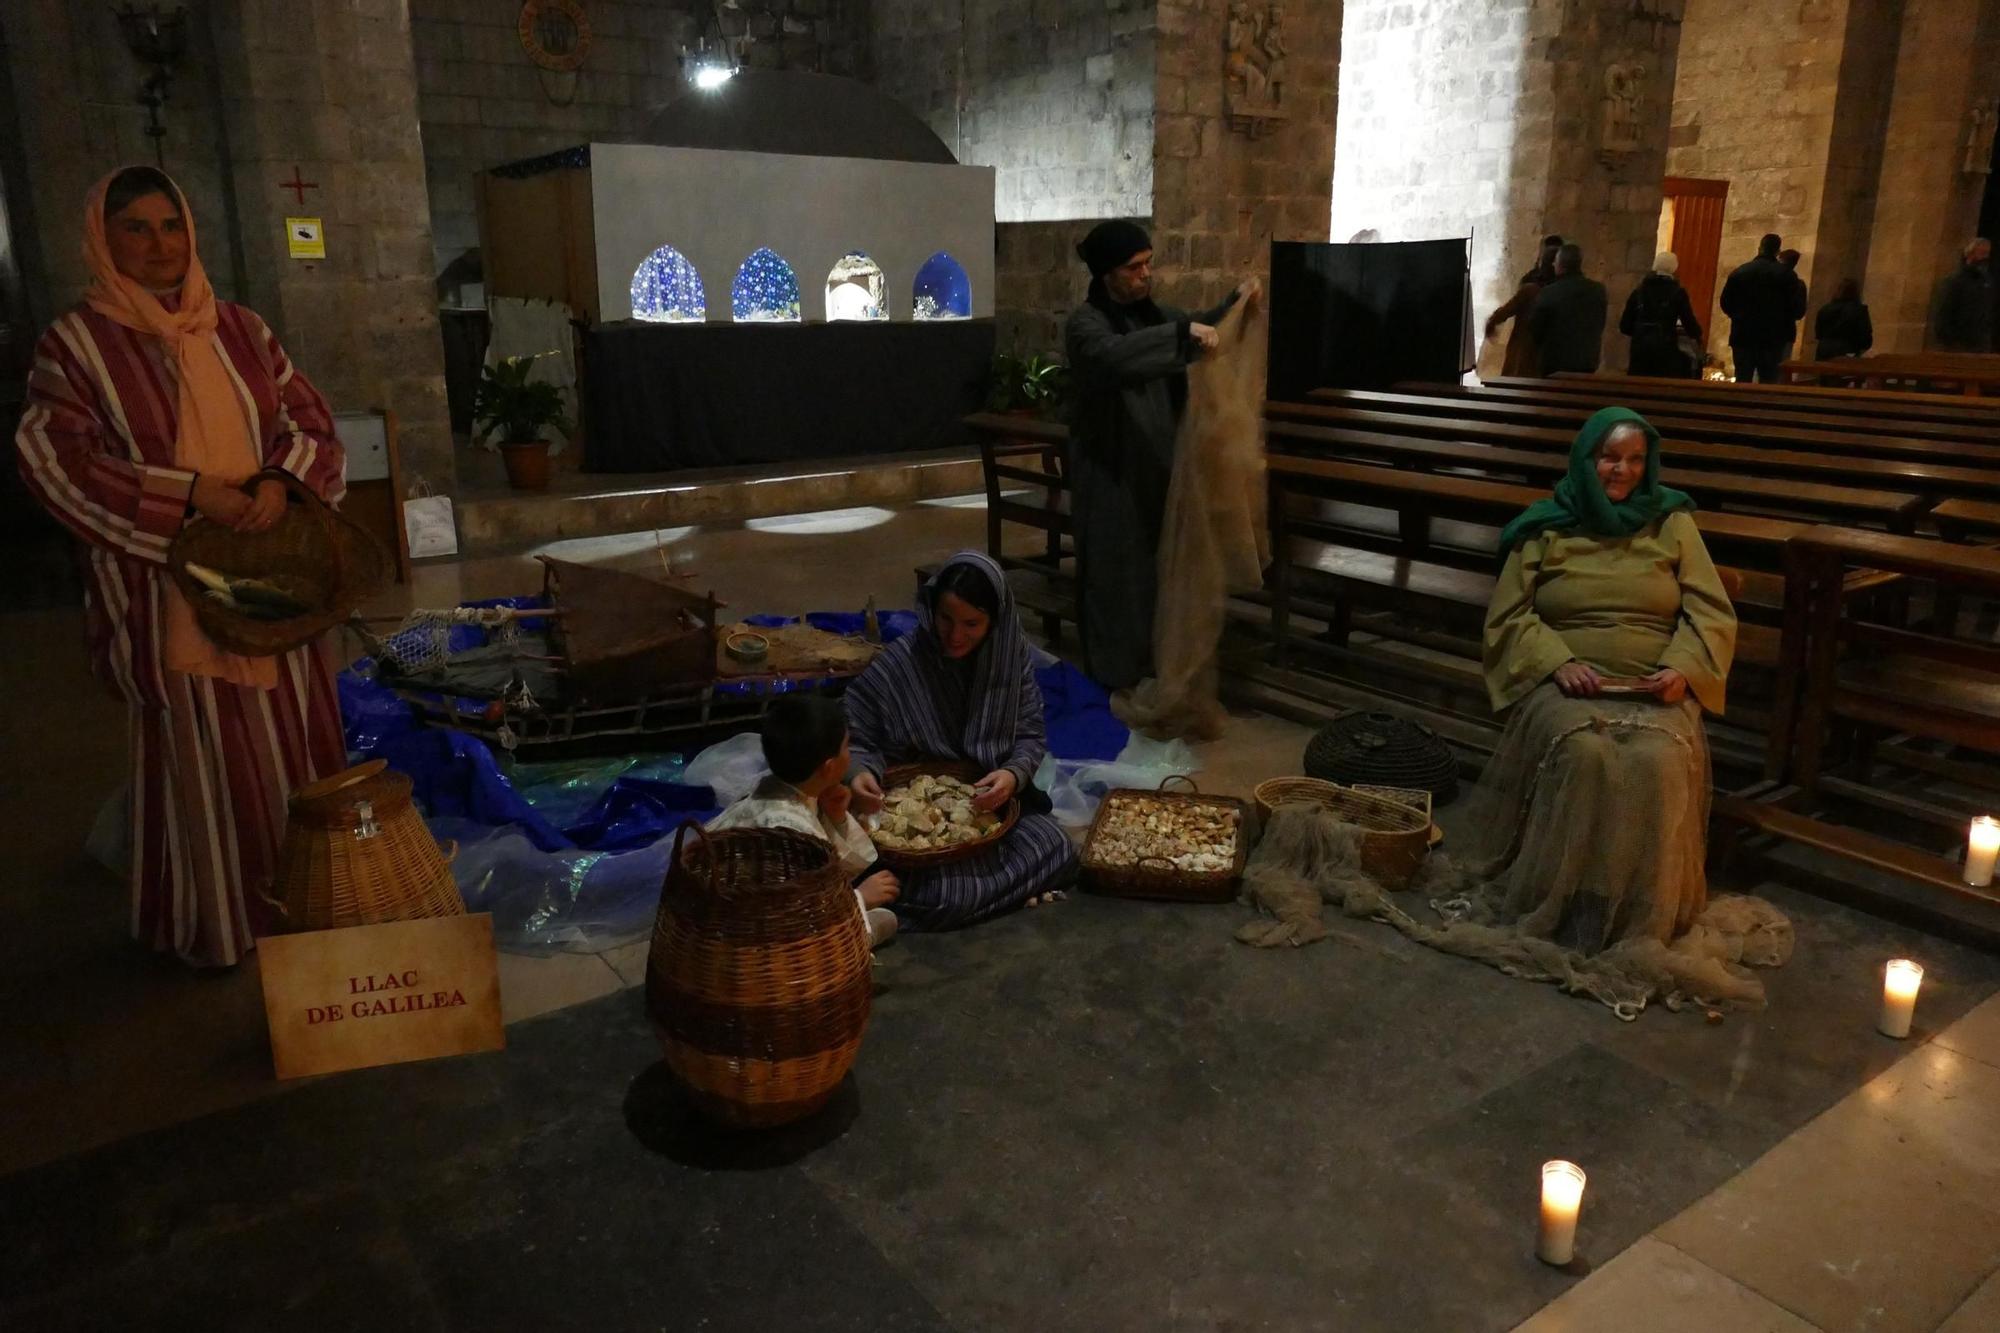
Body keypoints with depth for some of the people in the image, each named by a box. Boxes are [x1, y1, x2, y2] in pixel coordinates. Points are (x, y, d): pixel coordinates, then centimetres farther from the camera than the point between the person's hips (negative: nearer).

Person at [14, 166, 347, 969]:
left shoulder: (239, 329, 9)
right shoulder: (75, 343, -3)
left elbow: (308, 417, 9)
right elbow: (55, 458, -10)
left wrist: (279, 480, -13)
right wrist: (192, 495, -18)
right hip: (174, 588, -4)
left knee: (293, 742, 11)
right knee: (206, 758, 2)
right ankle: (221, 923, 17)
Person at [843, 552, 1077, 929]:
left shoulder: (1014, 655, -6)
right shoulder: (898, 664, -15)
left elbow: (1031, 736, -2)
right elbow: (858, 740, -7)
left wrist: (1014, 774, -24)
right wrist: (862, 772, -31)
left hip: (993, 800, 4)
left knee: (1059, 855, -21)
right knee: (946, 897, -29)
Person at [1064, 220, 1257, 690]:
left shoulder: (1150, 311, 7)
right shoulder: (1086, 323, -16)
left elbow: (1198, 329, 24)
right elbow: (1115, 355, -38)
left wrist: (1235, 301, 7)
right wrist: (1182, 332, -42)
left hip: (1154, 463, 8)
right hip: (1110, 470, -8)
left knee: (1154, 563, 15)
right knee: (1113, 569, 0)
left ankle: (1146, 660, 30)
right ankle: (1110, 676, 11)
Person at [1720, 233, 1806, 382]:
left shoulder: (1739, 272, -1)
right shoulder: (1787, 275, -5)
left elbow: (1726, 305, 3)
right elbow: (1798, 311, -4)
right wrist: (1800, 289, 15)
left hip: (1743, 337, 1)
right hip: (1773, 339, -1)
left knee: (1742, 383, 6)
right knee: (1769, 384, 4)